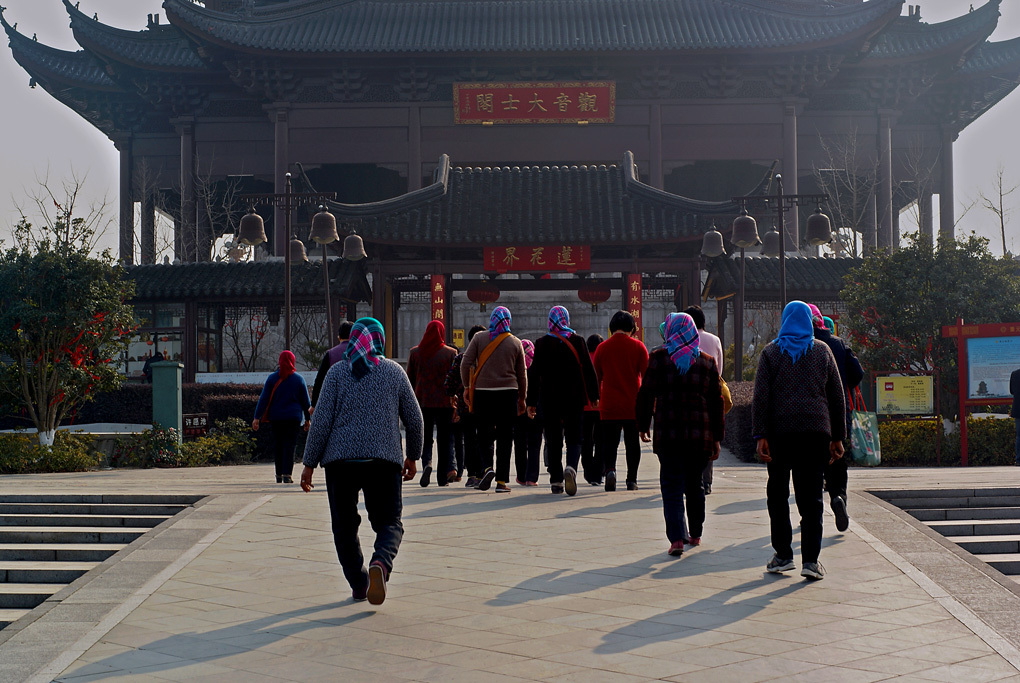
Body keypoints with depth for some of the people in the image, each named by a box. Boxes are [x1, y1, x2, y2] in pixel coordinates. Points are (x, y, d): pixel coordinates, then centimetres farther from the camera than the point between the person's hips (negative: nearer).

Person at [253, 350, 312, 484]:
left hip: (276, 418, 1)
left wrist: (257, 417, -2)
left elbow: (263, 399, -2)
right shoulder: (299, 379, 2)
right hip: (293, 417, -1)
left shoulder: (272, 378, 3)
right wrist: (307, 419, 12)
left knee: (278, 445, 11)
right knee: (290, 445, -3)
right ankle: (287, 474, -14)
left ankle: (279, 475, 15)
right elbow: (306, 401, 5)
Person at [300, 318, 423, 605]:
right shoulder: (394, 371, 7)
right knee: (389, 522, 5)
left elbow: (321, 421, -3)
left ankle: (359, 585, 12)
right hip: (385, 460, 0)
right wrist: (412, 457, 22)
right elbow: (414, 419, 9)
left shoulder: (337, 373, 3)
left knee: (344, 526, 13)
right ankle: (380, 563, -23)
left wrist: (309, 464, 3)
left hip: (341, 460, 0)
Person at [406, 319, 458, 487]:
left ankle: (427, 463, -17)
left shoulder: (415, 352, 3)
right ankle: (450, 468, -1)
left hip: (422, 401, 1)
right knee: (445, 439, 10)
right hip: (444, 402, -1)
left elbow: (410, 379, 7)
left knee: (425, 437, 8)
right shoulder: (450, 353, -2)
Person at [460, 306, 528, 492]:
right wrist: (522, 398, 17)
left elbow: (465, 364, -5)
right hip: (508, 393, 0)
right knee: (505, 437, 4)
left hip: (482, 392, 0)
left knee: (484, 434, 11)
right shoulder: (515, 342, 5)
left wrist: (467, 386, 6)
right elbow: (522, 373, 8)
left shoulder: (479, 338, 2)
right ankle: (502, 481, 2)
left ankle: (487, 467, -13)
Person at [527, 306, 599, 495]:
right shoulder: (578, 340, -1)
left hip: (550, 399, 0)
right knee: (574, 438, 6)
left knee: (553, 441, 9)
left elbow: (535, 374, -1)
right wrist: (594, 396, 8)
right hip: (575, 399, 0)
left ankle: (556, 481, 9)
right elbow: (588, 369, -1)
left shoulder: (542, 343, -2)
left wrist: (531, 401, 3)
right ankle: (571, 468, -21)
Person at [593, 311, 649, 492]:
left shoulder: (602, 348, 3)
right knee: (632, 443, 9)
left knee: (610, 442, 6)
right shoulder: (638, 346, -2)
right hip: (633, 404, -1)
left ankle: (609, 469, -18)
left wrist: (599, 399, 21)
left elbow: (596, 378, 9)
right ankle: (632, 480, 9)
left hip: (609, 404, 1)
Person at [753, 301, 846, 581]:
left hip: (780, 432, -1)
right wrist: (837, 436, 13)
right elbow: (837, 397, 9)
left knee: (777, 493, 10)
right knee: (811, 496, 2)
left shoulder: (771, 352, 4)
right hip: (816, 431, 1)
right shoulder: (822, 351, 9)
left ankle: (783, 555, 10)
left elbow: (760, 396, -5)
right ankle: (811, 560, -3)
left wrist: (760, 435, -6)